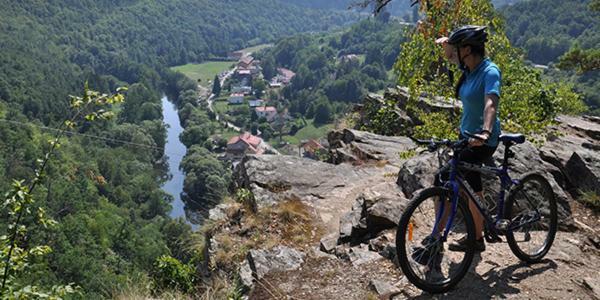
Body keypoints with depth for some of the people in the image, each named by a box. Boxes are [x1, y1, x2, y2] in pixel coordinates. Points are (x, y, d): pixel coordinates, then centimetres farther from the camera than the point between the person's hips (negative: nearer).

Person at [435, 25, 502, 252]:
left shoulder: (490, 72, -20)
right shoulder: (469, 69, 3)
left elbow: (490, 103, -35)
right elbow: (449, 56, 19)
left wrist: (485, 133, -50)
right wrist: (445, 43, -2)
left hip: (483, 141, -9)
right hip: (467, 134, 9)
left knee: (443, 181, -13)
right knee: (473, 190, 18)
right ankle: (477, 237, 33)